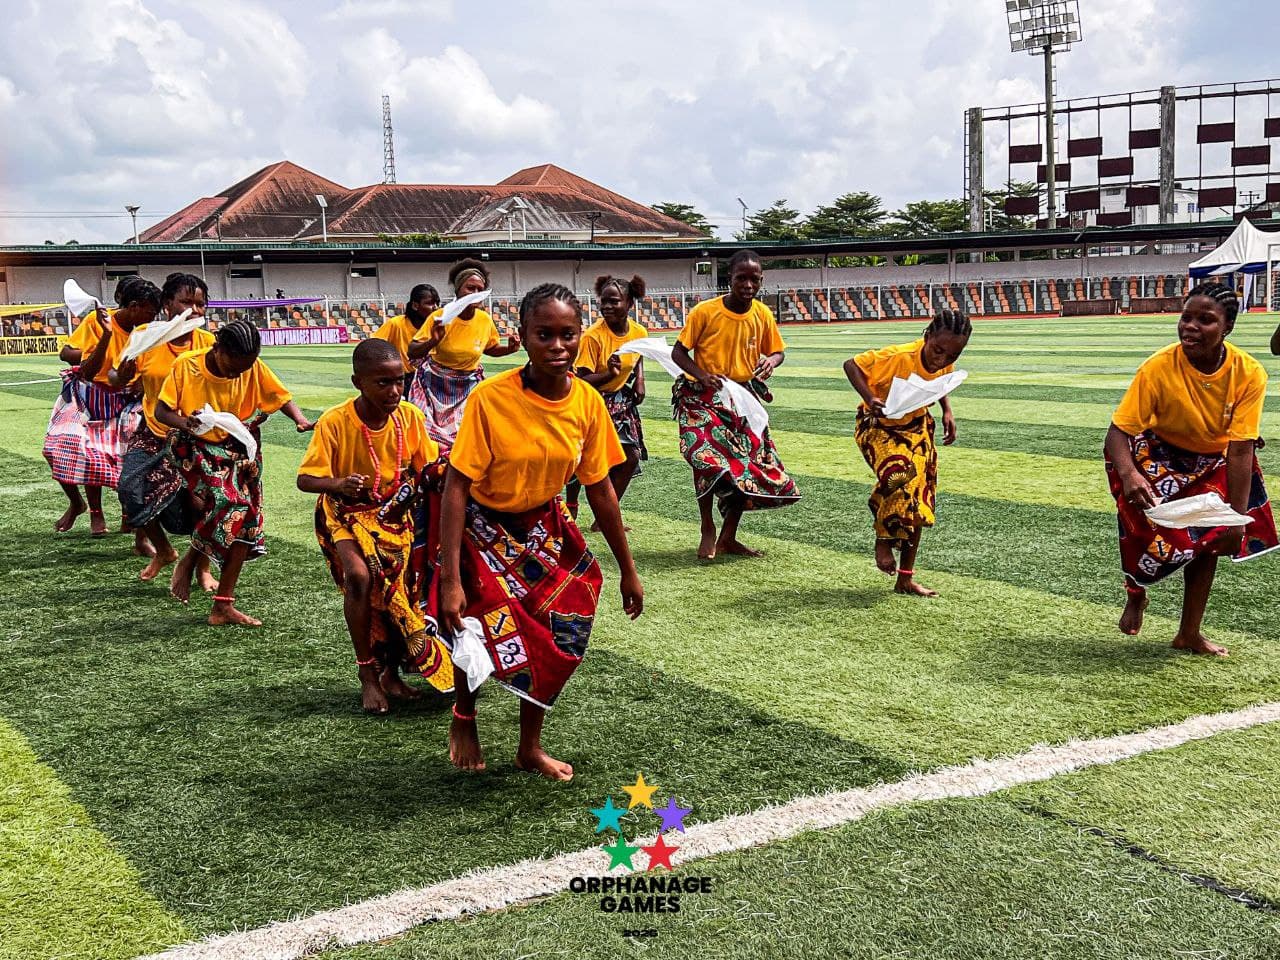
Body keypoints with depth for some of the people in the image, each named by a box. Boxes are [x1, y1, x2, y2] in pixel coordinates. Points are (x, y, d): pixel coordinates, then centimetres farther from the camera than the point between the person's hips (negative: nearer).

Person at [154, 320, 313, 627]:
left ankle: (224, 605, 8)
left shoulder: (254, 370, -9)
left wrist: (301, 420, -24)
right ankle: (187, 563, 1)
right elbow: (161, 410, -12)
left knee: (243, 521, -2)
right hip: (198, 447, -4)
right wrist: (185, 422, -34)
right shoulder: (186, 366, -15)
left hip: (239, 450, 4)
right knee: (225, 502, -28)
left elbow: (282, 397, -2)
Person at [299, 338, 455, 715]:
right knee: (360, 575, -27)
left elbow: (429, 469, -1)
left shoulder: (410, 416, -11)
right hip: (346, 515, -4)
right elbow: (305, 479, -21)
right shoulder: (334, 422, -21)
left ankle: (390, 672, 20)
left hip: (393, 513, 4)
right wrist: (337, 483, -42)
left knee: (399, 587, -6)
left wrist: (446, 467, -24)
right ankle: (368, 675, -11)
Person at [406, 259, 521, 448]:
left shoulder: (485, 320, -8)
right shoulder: (440, 316, -17)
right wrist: (433, 341, -33)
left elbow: (491, 349, 13)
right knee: (430, 435, 1)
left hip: (468, 386, 2)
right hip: (436, 384, -2)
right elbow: (412, 353, -15)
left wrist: (509, 349, -7)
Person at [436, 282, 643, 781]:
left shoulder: (588, 402, -13)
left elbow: (600, 489, -2)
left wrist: (628, 570, 4)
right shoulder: (490, 398, -27)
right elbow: (457, 487, -24)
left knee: (562, 640, 2)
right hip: (485, 529, -4)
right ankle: (464, 719, 31)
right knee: (483, 639, -5)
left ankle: (530, 747, 27)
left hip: (545, 527, 4)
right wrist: (450, 580, -27)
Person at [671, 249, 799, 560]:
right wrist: (700, 374, -25)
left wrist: (771, 361, -13)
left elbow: (777, 351, 11)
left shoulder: (763, 314, -2)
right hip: (705, 397, -5)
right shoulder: (705, 311, -13)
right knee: (707, 458, -25)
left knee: (751, 466, 5)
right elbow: (678, 351, -7)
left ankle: (728, 537, 22)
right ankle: (708, 531, -4)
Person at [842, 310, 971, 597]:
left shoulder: (945, 363, -13)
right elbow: (851, 364, -23)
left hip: (916, 428, 6)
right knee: (899, 474, -36)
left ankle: (905, 579, 19)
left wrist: (947, 411, -4)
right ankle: (883, 541, -11)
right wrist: (869, 398, -38)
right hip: (878, 426, -6)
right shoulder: (898, 357, -32)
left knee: (918, 503, 7)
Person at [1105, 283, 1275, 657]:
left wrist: (1238, 516, -27)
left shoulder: (1249, 373, -27)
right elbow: (1118, 431, -30)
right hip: (1159, 455, -3)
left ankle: (1190, 633, 19)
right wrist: (1128, 475, -51)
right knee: (1155, 532, -19)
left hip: (1213, 461, 3)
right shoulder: (1158, 367, -33)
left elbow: (1240, 449, -25)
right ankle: (1136, 594, 16)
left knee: (1210, 536, 0)